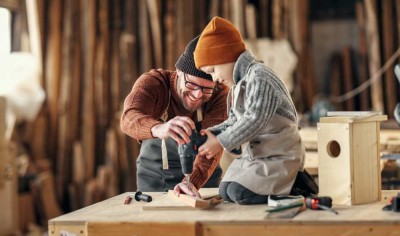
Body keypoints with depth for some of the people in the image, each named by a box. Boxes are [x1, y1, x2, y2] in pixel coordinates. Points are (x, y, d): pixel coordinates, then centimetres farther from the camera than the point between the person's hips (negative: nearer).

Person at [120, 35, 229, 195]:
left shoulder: (220, 96, -21)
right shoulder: (153, 82, -23)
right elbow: (129, 118, -43)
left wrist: (192, 182, -52)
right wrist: (158, 129, -65)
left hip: (201, 177, 0)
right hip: (153, 176, 0)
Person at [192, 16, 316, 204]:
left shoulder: (259, 76, -19)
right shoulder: (239, 84, 13)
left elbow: (254, 120, -27)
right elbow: (235, 122, 16)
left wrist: (221, 142, -22)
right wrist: (210, 134, -1)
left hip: (280, 156, -10)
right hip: (253, 154, 10)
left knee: (239, 192, -23)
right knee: (225, 192, 3)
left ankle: (295, 187, -7)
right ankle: (286, 182, 10)